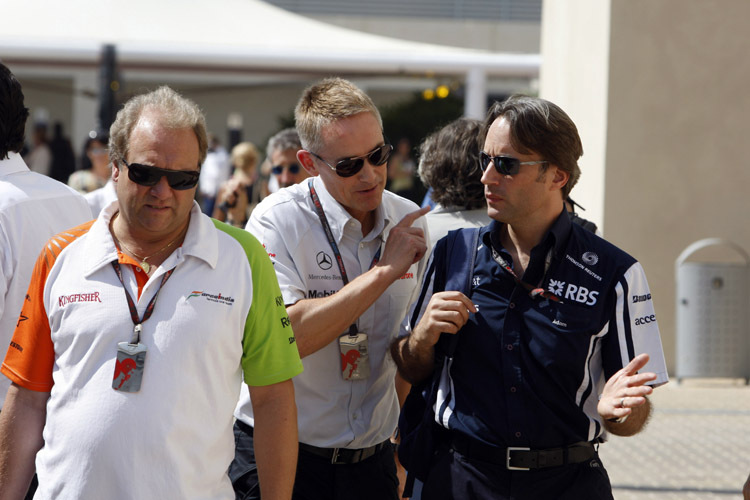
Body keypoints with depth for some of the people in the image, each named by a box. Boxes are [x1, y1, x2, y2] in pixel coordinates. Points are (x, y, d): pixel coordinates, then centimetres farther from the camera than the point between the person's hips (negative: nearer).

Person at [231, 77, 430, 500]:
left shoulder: (408, 221, 3)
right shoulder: (280, 220, -13)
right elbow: (281, 336, -27)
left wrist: (400, 447, 13)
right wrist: (384, 271, -22)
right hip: (278, 459, -4)